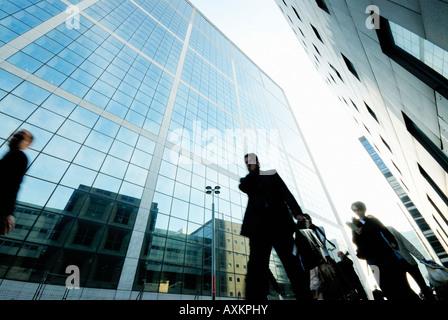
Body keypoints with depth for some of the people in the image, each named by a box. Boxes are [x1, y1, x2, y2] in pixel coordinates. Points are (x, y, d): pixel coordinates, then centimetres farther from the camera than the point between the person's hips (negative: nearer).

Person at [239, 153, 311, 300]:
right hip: (259, 225, 1)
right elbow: (244, 187, -4)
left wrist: (297, 211, -10)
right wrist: (253, 170, 1)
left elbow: (285, 193, 5)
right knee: (256, 263, -4)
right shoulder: (247, 180, 21)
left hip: (279, 221, -1)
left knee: (290, 260, 0)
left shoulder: (271, 174, 17)